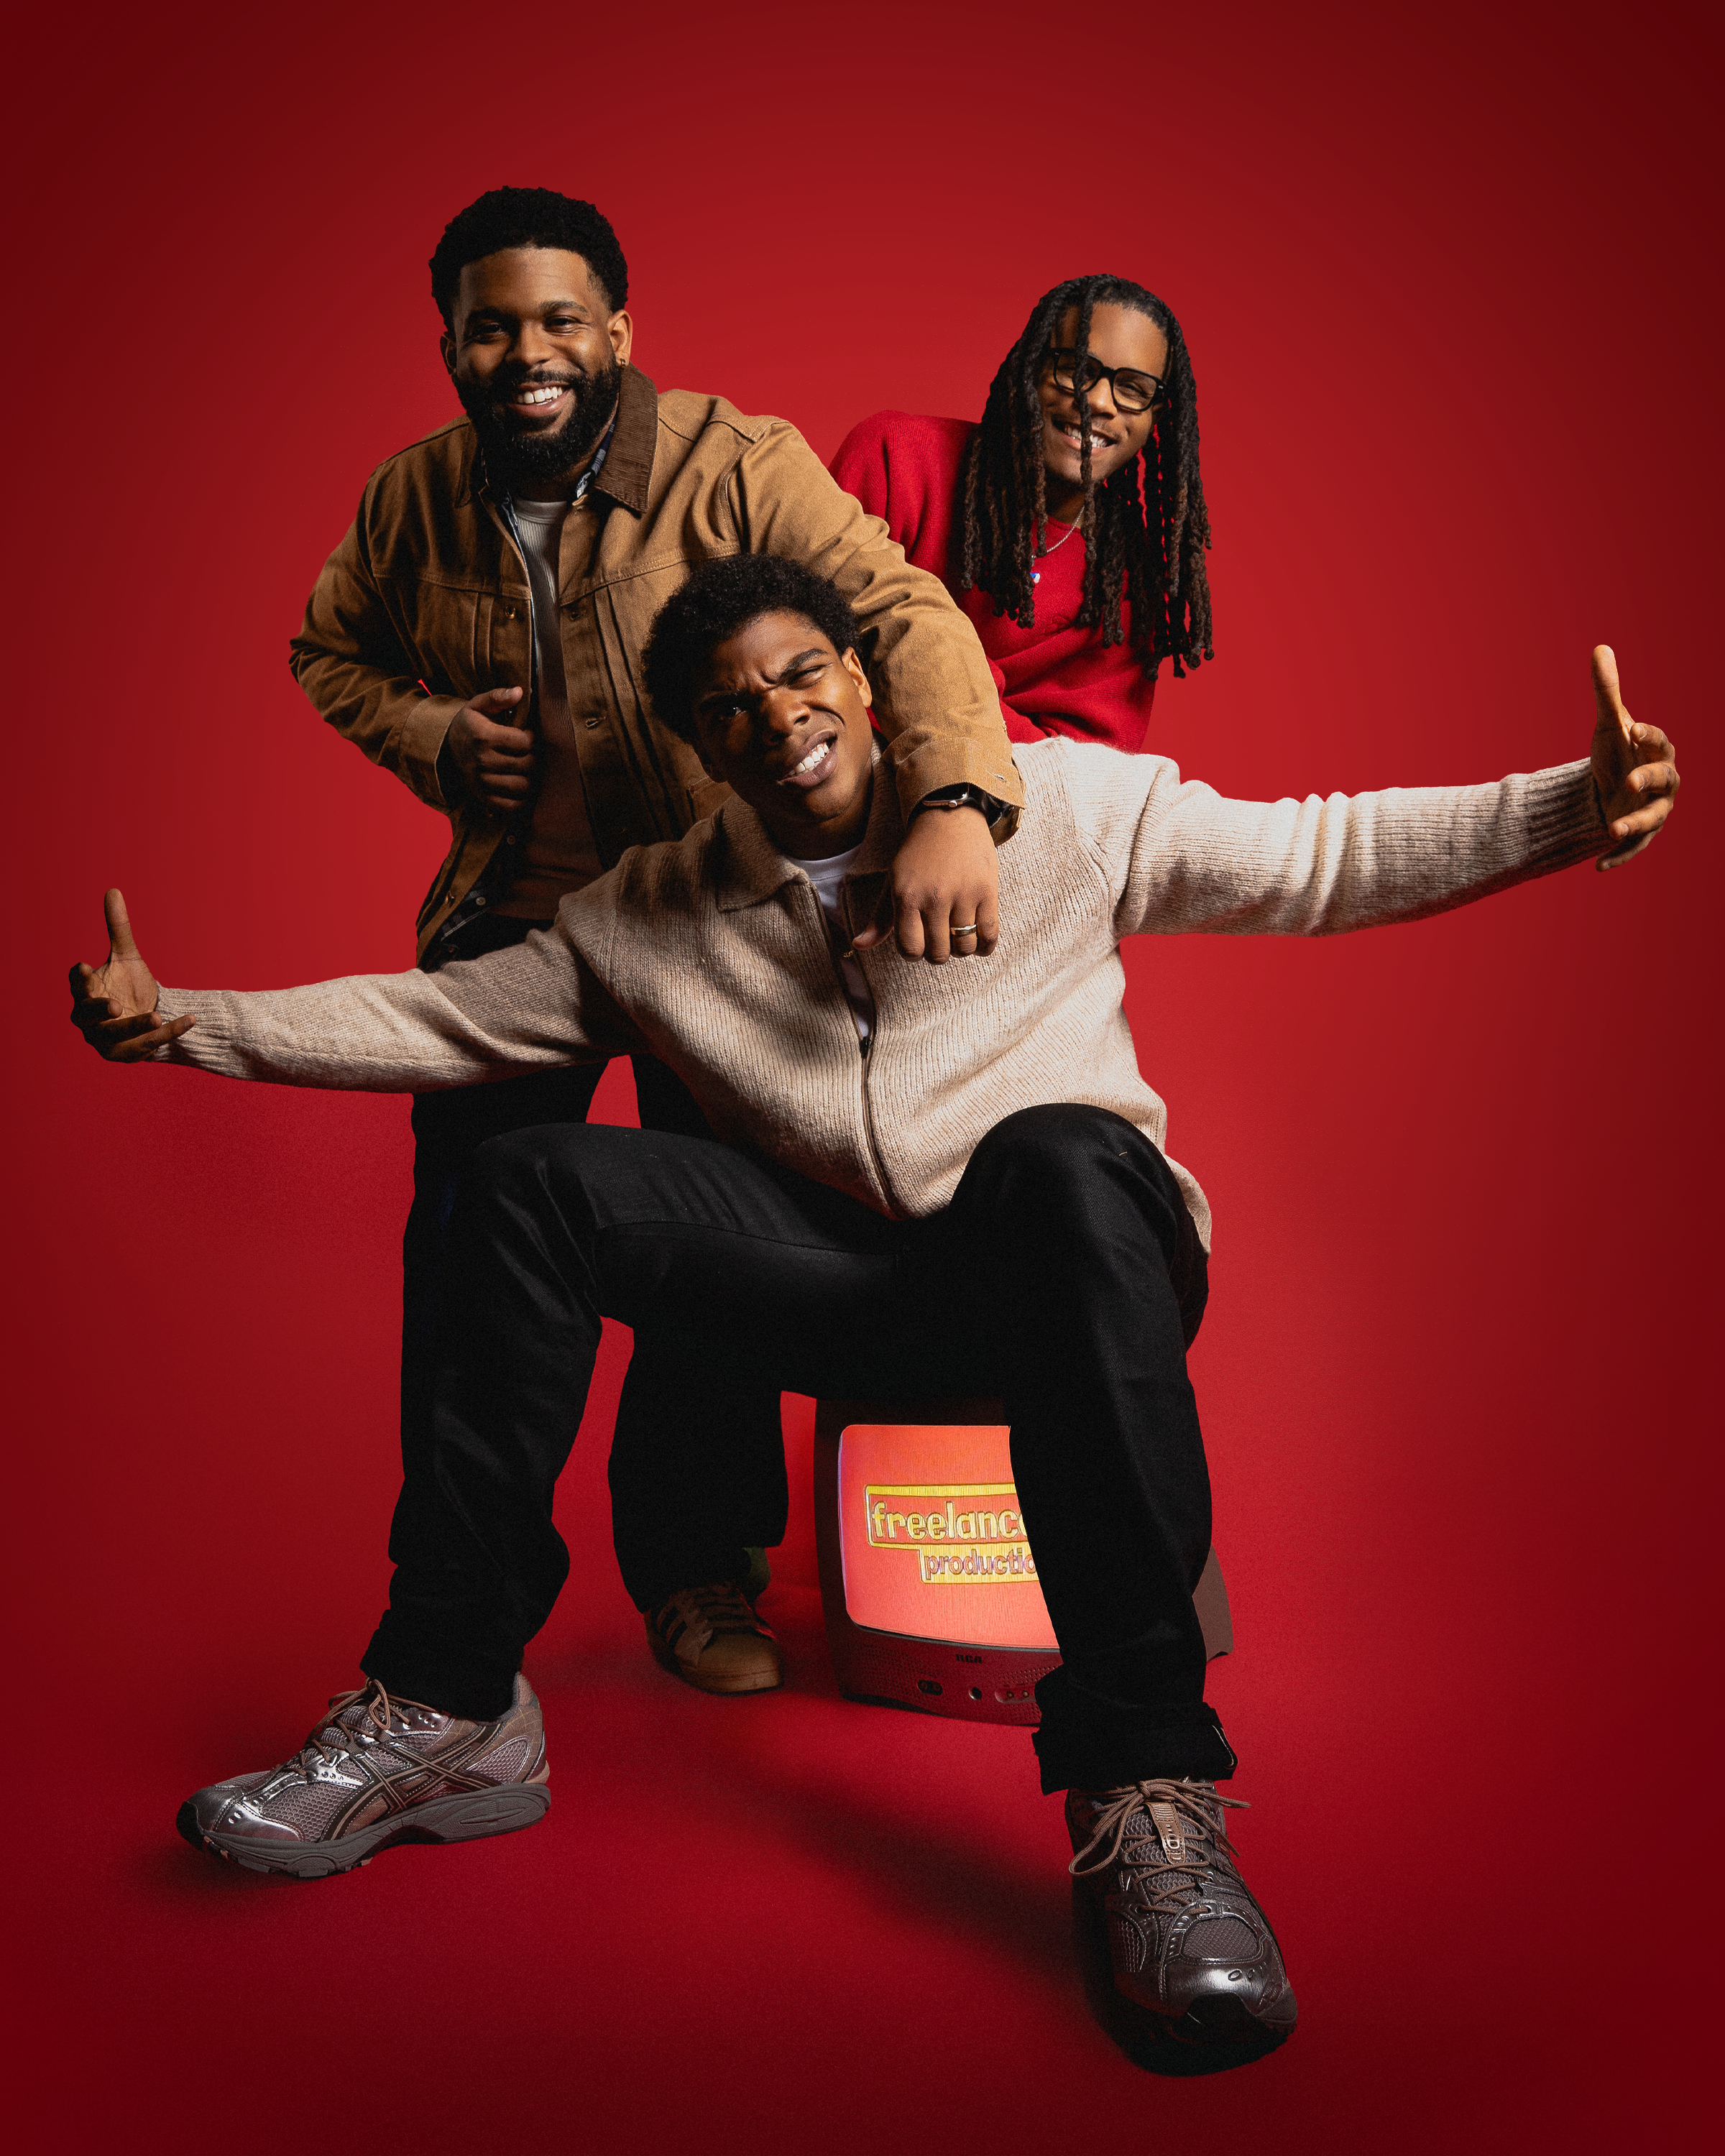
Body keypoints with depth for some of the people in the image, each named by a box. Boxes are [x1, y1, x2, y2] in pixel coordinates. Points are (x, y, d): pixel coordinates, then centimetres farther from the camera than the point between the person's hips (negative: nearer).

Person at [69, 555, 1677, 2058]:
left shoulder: (1059, 805, 4)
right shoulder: (653, 913, 12)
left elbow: (1318, 858, -1)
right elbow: (435, 1015, 13)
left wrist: (1569, 811, -15)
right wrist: (182, 1021, 4)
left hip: (1075, 1275, -3)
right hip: (853, 1290, 3)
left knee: (1059, 1152, -38)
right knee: (535, 1182, -15)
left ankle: (1143, 1784, -38)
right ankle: (447, 1709, -12)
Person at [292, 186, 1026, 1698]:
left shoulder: (733, 466, -19)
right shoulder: (411, 499, -5)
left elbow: (903, 612, -32)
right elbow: (330, 650, 13)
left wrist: (953, 805, -51)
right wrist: (429, 734, -9)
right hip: (506, 913, 3)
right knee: (464, 1241, 7)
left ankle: (707, 1574, 26)